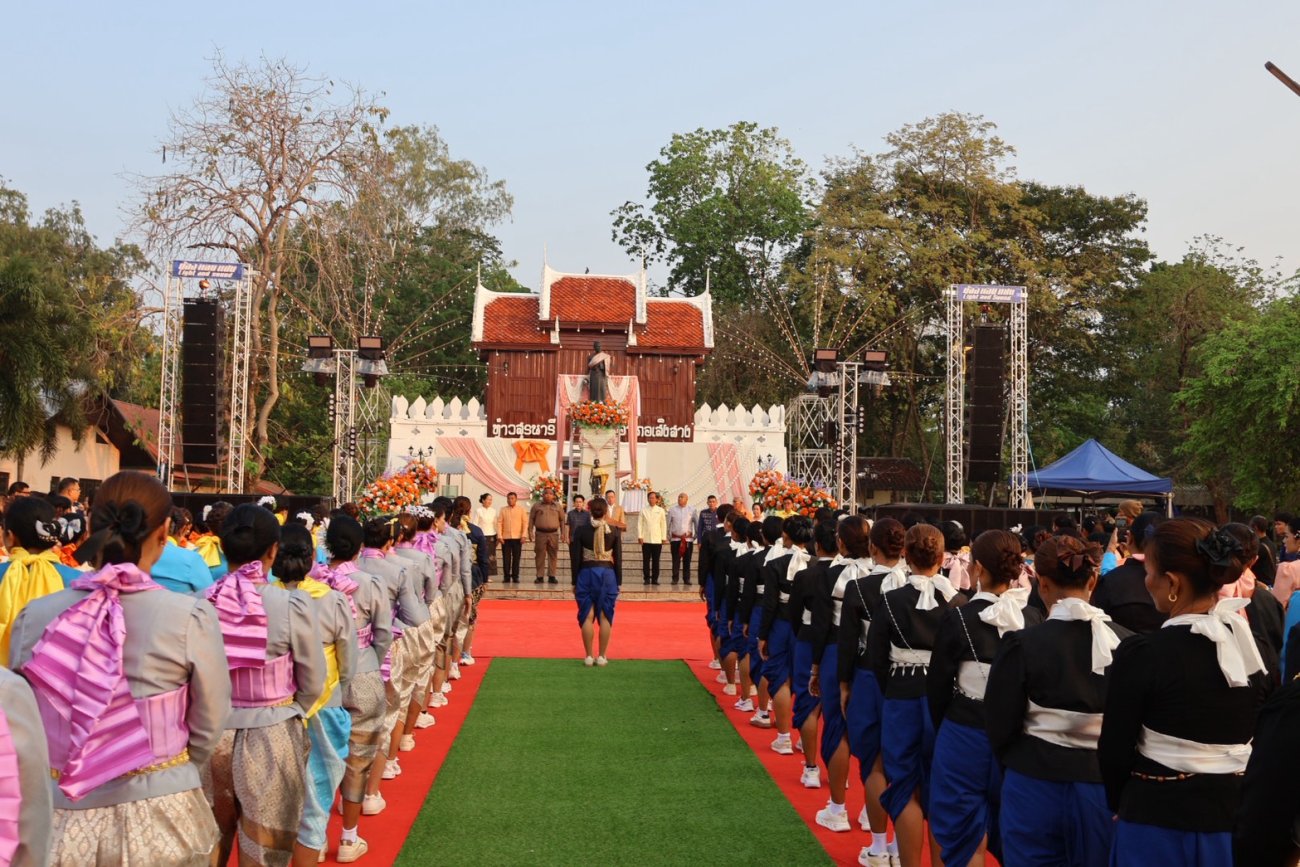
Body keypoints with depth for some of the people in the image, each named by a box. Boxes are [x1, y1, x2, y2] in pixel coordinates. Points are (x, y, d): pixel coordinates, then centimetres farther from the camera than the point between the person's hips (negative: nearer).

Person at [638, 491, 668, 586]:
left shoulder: (661, 510, 7)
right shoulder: (644, 510, 5)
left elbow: (663, 524, 8)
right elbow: (640, 524, 5)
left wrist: (664, 538, 4)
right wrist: (640, 536, -3)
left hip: (657, 540, 0)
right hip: (646, 540, 0)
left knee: (656, 560, 2)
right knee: (646, 560, 0)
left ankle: (655, 579, 7)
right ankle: (646, 579, 5)